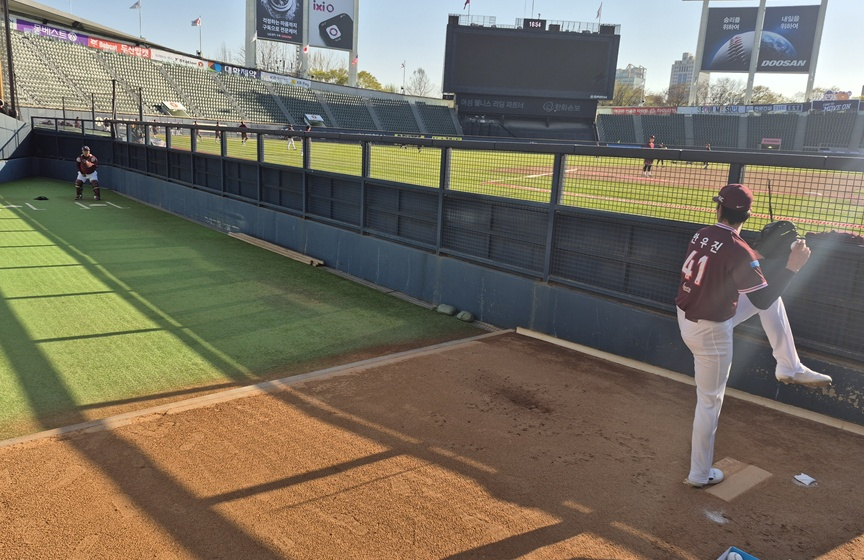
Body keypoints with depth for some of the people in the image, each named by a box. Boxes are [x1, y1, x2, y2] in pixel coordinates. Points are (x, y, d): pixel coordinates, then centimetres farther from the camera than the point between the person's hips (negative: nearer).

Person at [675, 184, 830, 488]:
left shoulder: (701, 235, -1)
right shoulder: (738, 251, -24)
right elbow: (762, 300, -21)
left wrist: (754, 259, 14)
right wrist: (793, 266, -18)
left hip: (688, 317, 8)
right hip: (710, 331, -8)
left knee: (772, 297, 18)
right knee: (709, 401, 7)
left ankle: (789, 367, 23)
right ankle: (700, 474, 23)